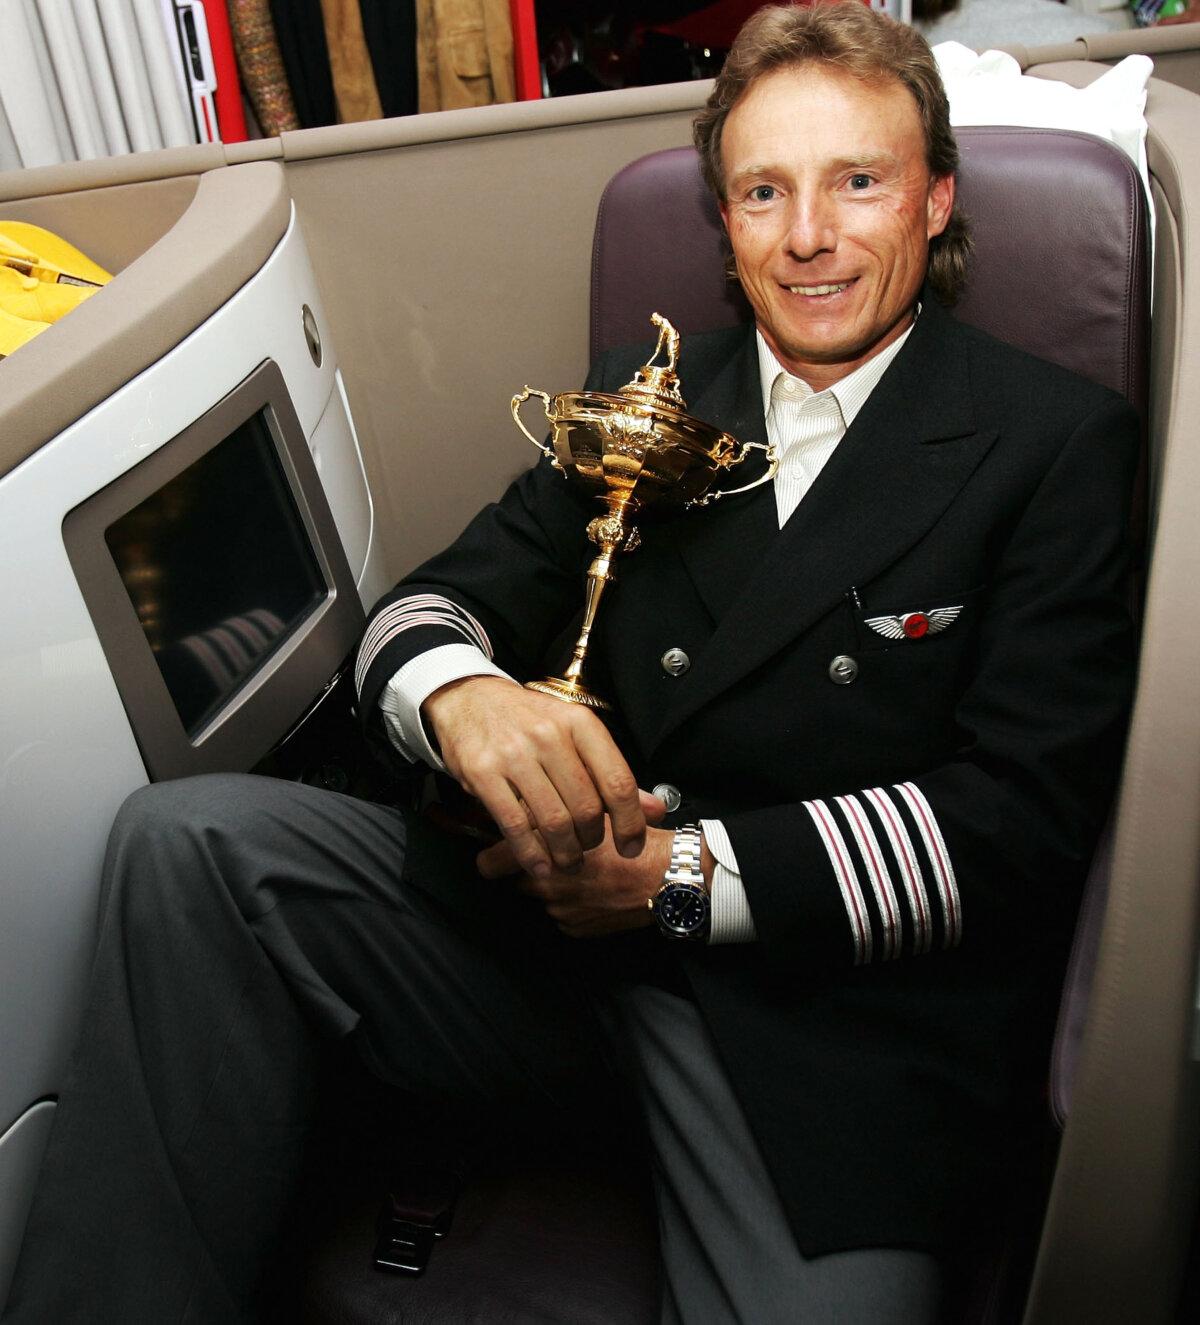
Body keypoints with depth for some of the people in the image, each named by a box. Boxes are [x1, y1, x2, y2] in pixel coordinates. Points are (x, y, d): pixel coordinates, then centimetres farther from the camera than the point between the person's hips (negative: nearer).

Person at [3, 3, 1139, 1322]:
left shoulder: (1059, 441, 1)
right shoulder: (642, 392, 13)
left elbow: (1025, 816, -7)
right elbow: (441, 596, 7)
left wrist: (685, 872, -15)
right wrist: (461, 692, -19)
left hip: (845, 1001, -2)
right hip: (560, 911, 4)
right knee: (184, 838, -15)